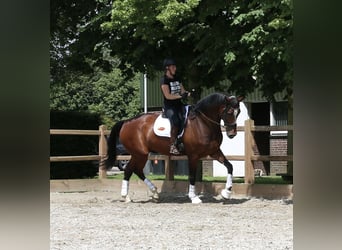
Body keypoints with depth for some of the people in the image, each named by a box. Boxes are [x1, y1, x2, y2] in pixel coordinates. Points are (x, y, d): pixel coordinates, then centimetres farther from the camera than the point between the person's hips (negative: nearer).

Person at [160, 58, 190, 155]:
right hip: (169, 107, -8)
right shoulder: (164, 80, -5)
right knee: (176, 121, -32)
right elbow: (167, 96, -14)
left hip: (179, 105, 8)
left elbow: (183, 91, 18)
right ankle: (172, 146, -26)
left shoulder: (177, 78, 17)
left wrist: (187, 93, -6)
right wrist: (180, 95, -22)